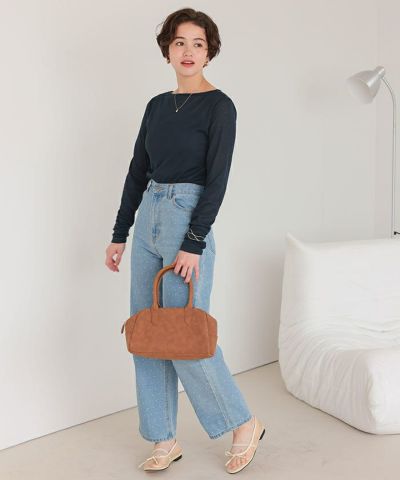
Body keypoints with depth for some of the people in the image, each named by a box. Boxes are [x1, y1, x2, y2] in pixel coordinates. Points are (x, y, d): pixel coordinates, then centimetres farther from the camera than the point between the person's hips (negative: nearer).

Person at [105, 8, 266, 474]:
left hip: (188, 220, -7)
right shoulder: (157, 104, 13)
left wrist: (193, 244, -19)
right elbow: (137, 172, 14)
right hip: (148, 218, 7)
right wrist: (119, 234, 12)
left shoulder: (219, 105, -7)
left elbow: (217, 179, -14)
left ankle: (244, 424, 16)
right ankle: (165, 440, 21)